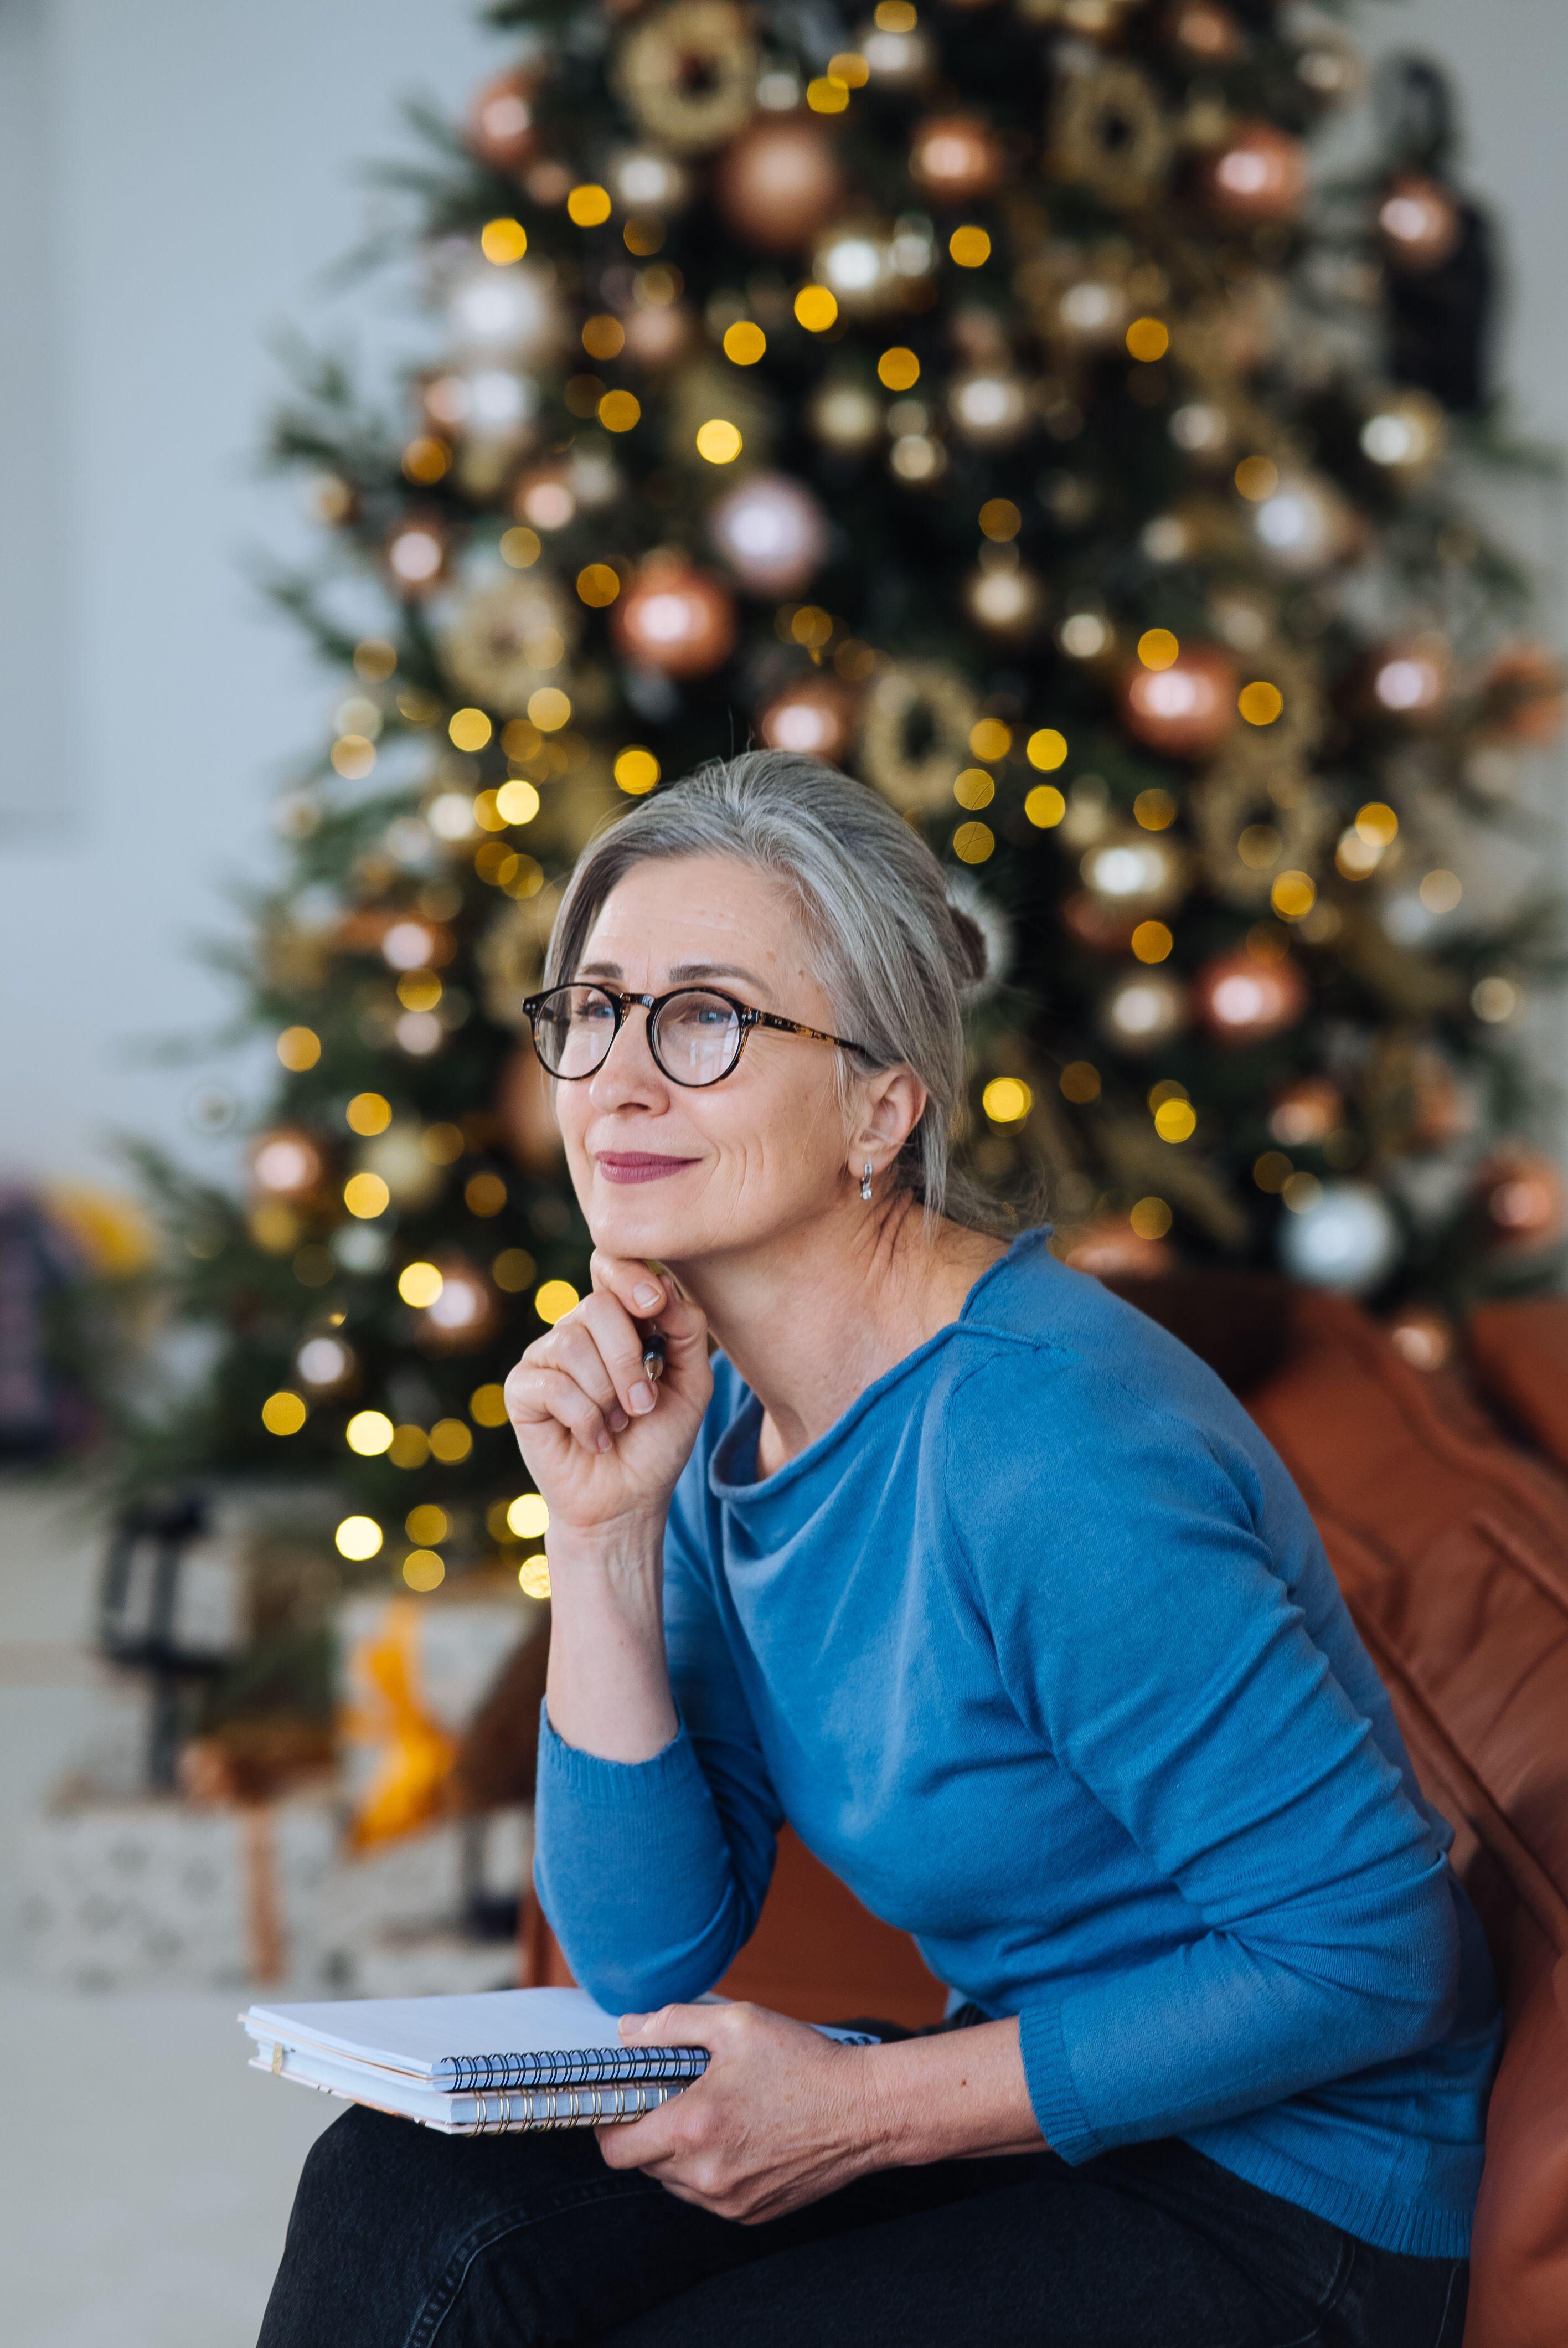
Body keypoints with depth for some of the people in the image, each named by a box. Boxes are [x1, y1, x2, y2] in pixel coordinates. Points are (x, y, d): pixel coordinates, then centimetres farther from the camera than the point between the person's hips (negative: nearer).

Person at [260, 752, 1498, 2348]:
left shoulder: (1053, 1454, -24)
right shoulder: (720, 1411, 2)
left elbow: (1368, 1947, -22)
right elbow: (649, 1962, 1)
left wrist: (873, 2110, -20)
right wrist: (602, 1537, -10)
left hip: (1278, 2200, -7)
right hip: (1027, 2104, 8)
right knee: (406, 2197, -8)